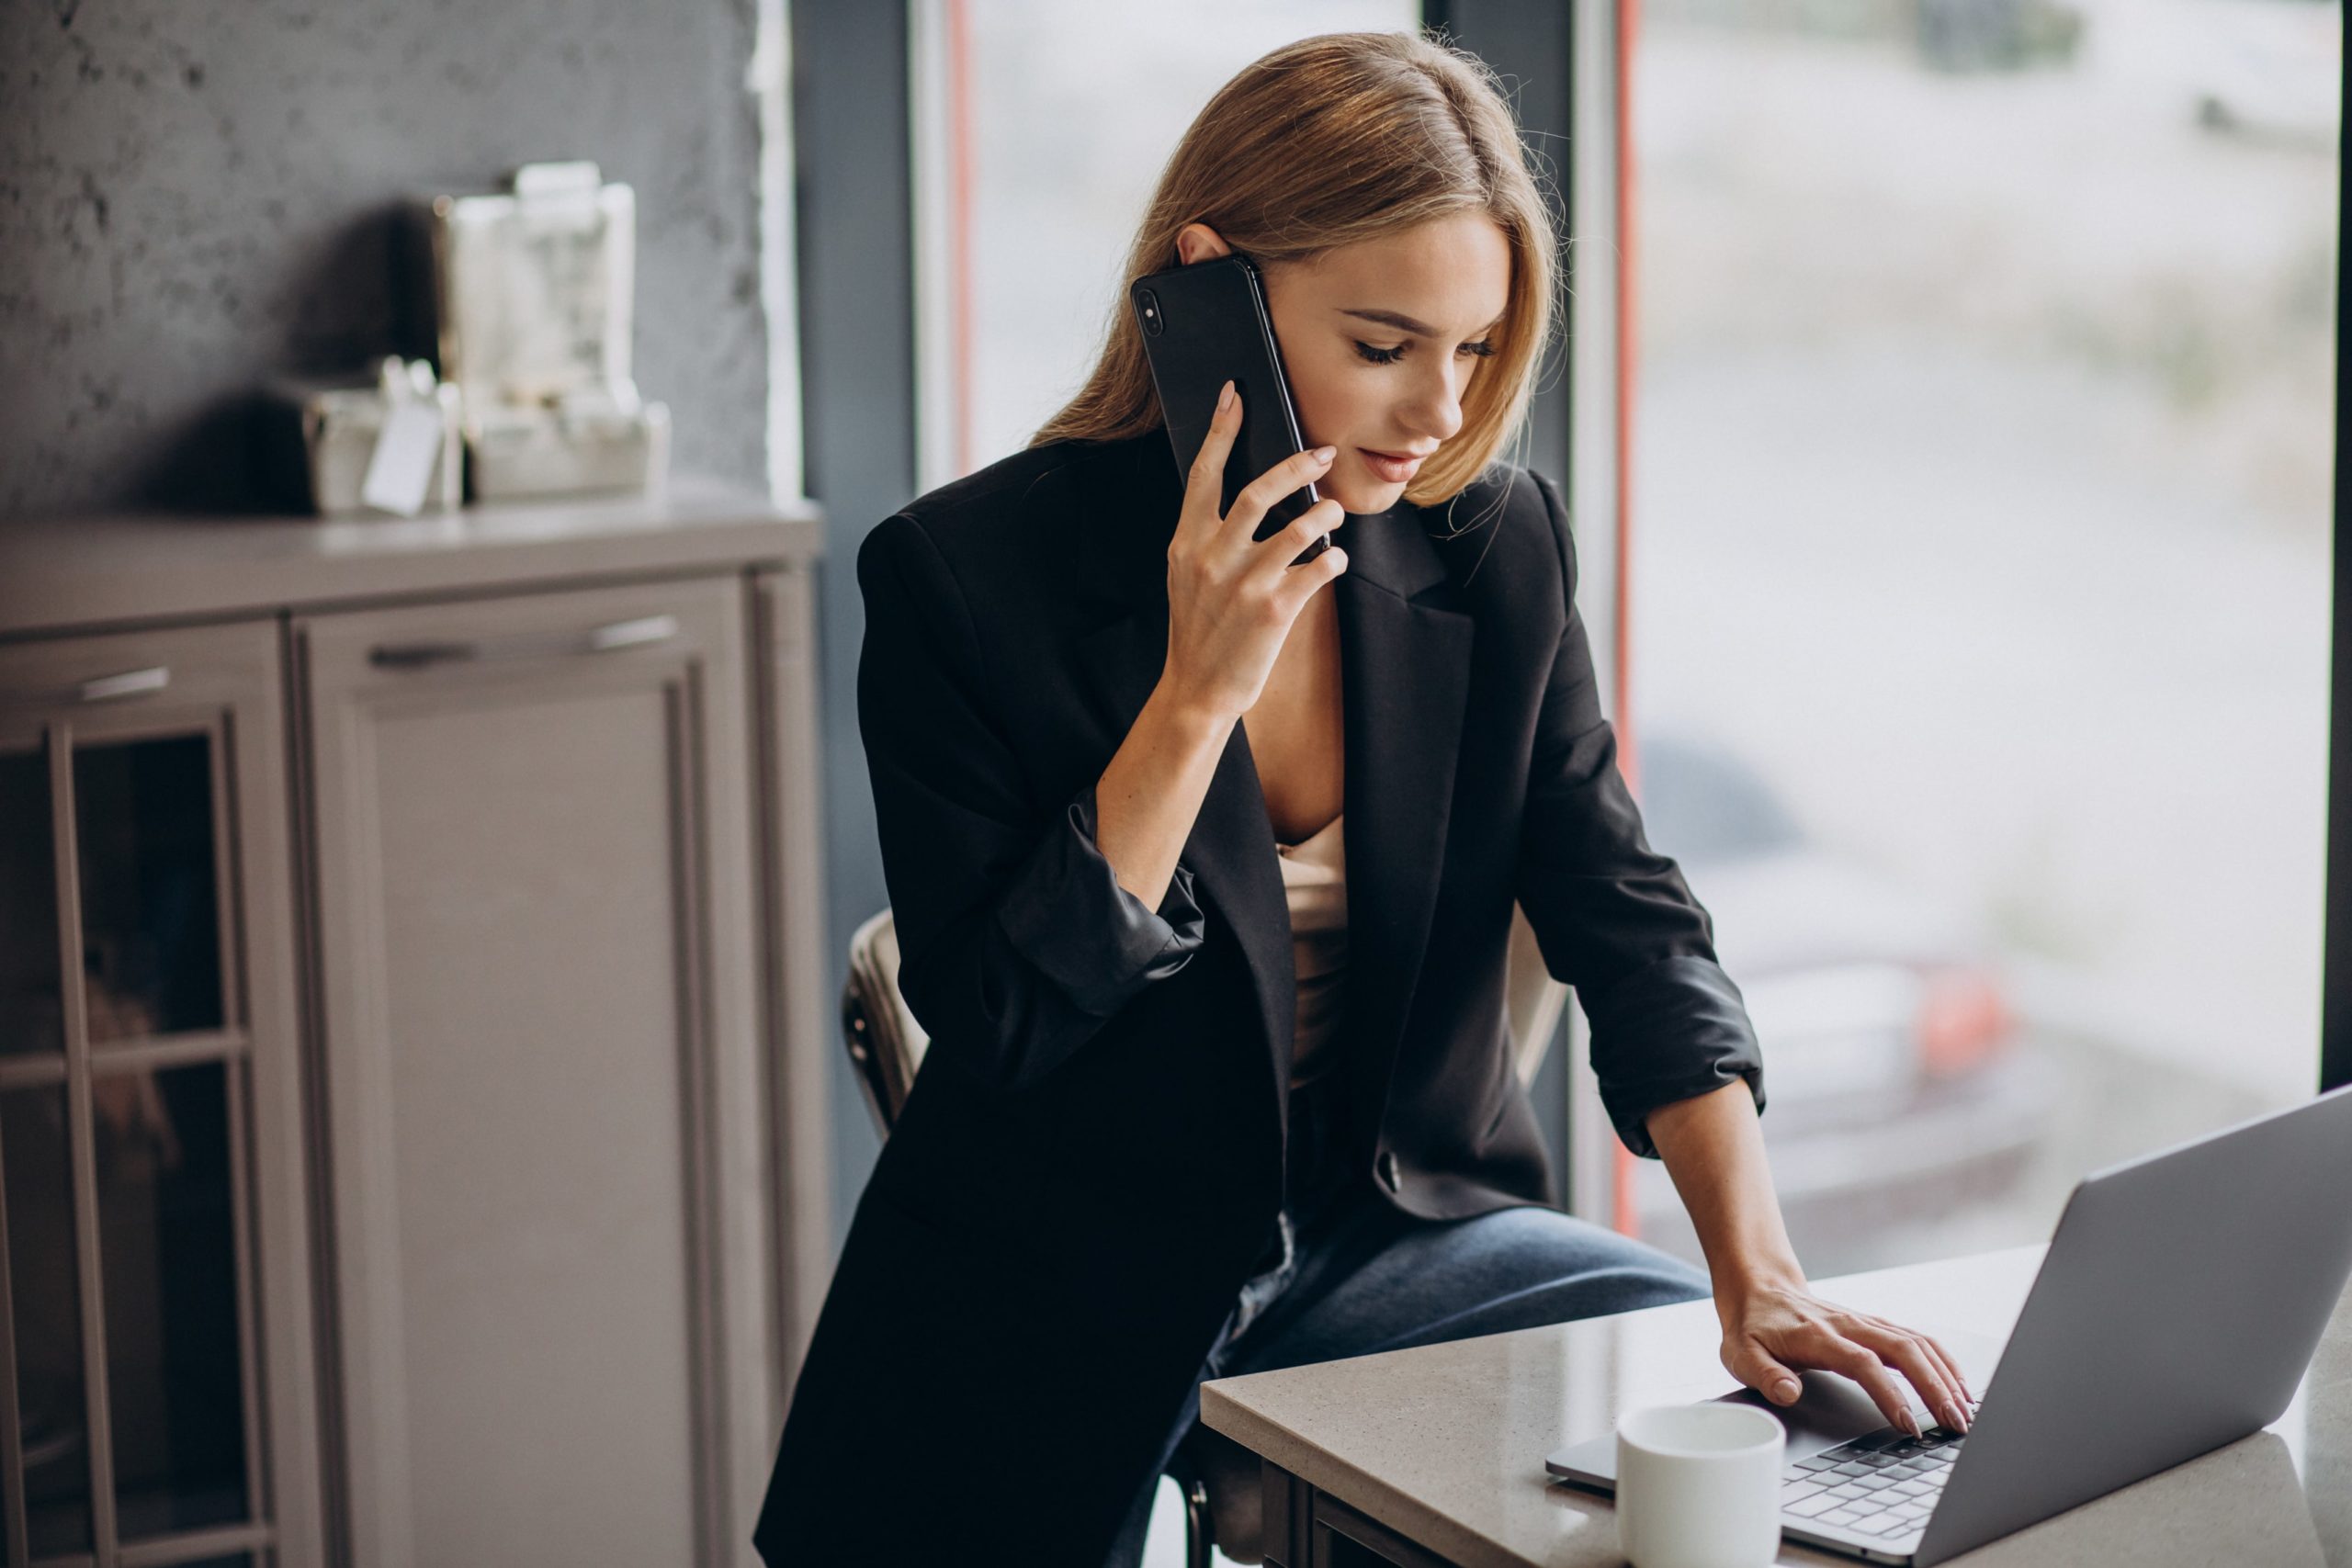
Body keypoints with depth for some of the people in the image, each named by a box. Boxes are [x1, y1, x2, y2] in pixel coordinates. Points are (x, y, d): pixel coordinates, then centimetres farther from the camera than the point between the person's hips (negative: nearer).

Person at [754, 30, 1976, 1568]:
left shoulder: (1495, 547, -3)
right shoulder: (963, 577, -14)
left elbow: (1627, 922, -7)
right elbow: (995, 1023, -17)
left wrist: (1764, 1277, -21)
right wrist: (1199, 692, -24)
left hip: (1386, 1236, 3)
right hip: (1067, 1293, -3)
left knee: (1751, 1387, -14)